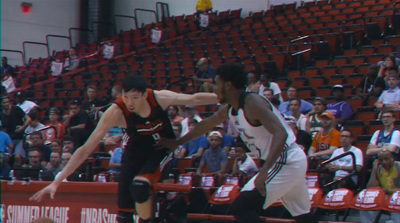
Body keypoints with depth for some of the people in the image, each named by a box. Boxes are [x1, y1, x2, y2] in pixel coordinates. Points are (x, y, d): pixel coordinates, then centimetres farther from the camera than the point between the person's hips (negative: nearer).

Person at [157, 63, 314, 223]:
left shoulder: (252, 102, -19)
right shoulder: (229, 110, 10)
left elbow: (281, 133, -30)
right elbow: (205, 126, 29)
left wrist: (264, 171, -39)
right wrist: (177, 142, 38)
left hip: (286, 162, -10)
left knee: (241, 208, -14)